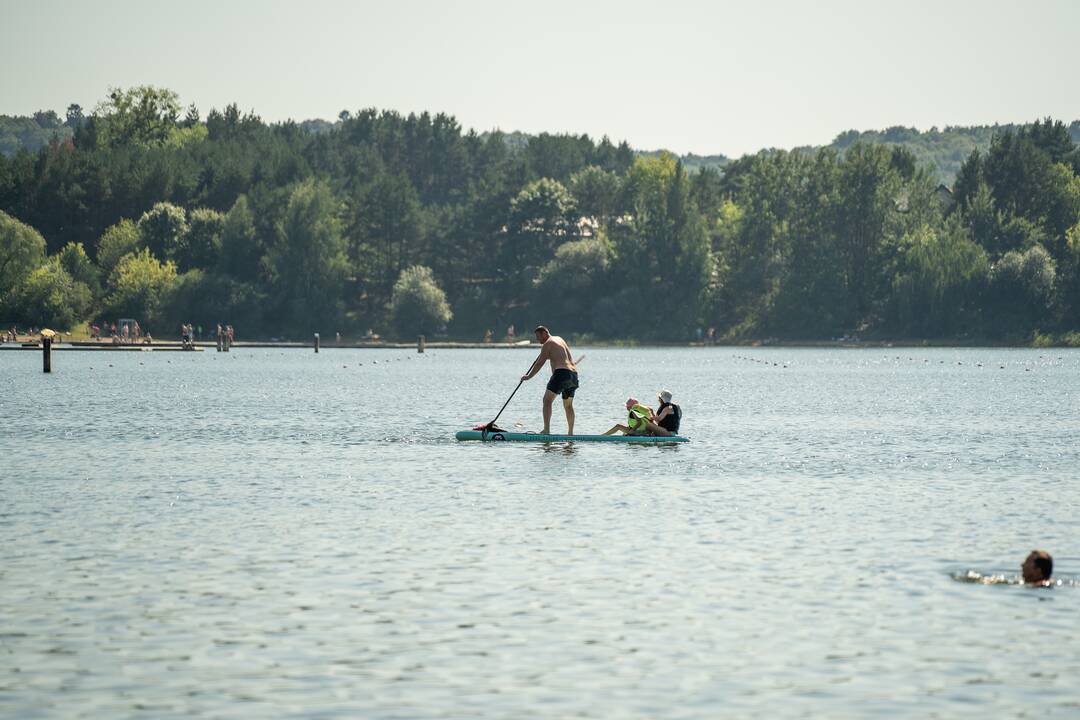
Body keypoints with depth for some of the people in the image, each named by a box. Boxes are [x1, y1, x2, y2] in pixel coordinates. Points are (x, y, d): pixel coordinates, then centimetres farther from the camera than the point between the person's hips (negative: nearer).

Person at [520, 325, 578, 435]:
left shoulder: (548, 344, 1)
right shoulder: (559, 339, 27)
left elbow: (539, 364, 0)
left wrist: (528, 376, 8)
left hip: (561, 373, -9)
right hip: (573, 373, 9)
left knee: (547, 400, -12)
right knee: (568, 405, 21)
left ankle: (546, 430, -25)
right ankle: (570, 433, 24)